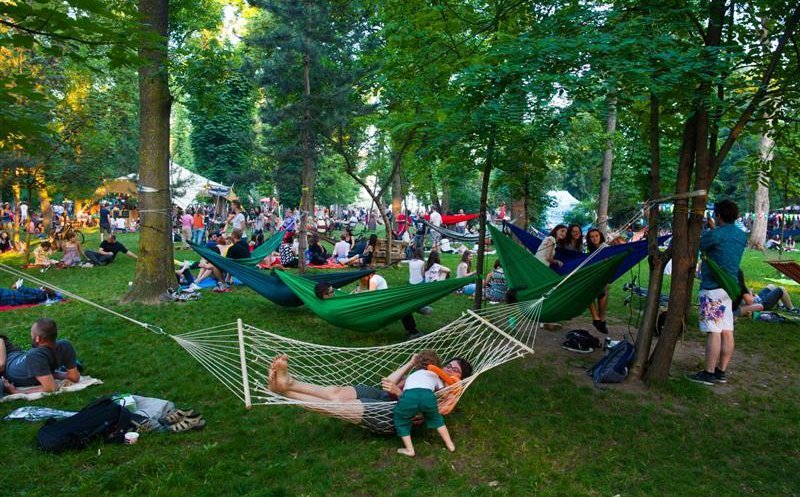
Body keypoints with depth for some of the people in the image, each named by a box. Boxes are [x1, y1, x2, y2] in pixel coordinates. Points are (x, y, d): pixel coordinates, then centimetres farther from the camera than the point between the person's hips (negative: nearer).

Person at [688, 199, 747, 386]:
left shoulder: (715, 234, -15)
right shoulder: (742, 236, 10)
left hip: (713, 288, -8)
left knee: (713, 331, -7)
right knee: (727, 331, 9)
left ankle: (709, 373, -4)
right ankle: (721, 371, 16)